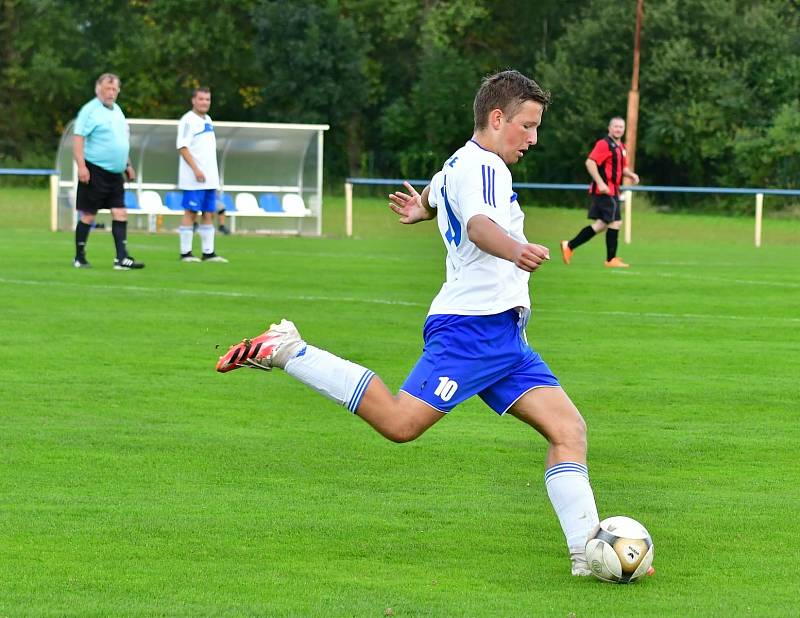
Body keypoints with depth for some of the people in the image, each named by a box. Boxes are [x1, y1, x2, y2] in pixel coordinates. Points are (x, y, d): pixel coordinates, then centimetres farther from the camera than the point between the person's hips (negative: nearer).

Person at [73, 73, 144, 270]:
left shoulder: (116, 110, 16)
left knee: (120, 213, -1)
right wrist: (81, 166, -22)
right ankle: (79, 258, 9)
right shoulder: (90, 110, -8)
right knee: (88, 215, -1)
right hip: (95, 171, -7)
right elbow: (78, 138, -14)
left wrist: (128, 165, 24)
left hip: (115, 173, 7)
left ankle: (122, 258, -4)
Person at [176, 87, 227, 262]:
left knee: (209, 214, 7)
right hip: (194, 178, -8)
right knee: (190, 213, -5)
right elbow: (182, 147, -15)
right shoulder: (188, 120, -9)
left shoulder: (207, 120, 16)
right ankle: (185, 253, -2)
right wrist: (196, 169, -22)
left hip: (209, 178, 8)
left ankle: (208, 253, 10)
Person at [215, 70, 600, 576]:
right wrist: (514, 249, -51)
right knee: (400, 423, -20)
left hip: (503, 335, 10)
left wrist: (421, 208, 67)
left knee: (569, 428, 0)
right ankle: (286, 350, -8)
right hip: (473, 325, -10)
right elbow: (479, 224, -34)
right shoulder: (481, 165, -10)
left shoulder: (459, 165, 23)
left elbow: (432, 197, 47)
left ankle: (587, 550, -5)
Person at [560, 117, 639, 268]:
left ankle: (569, 246, 17)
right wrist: (600, 182, -26)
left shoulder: (621, 147, 18)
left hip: (612, 191, 10)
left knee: (602, 224, 11)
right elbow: (590, 162, -20)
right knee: (615, 222, -8)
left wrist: (631, 175, 7)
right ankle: (611, 259, 1)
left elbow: (623, 167, 29)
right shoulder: (604, 144, -12)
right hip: (605, 191, -10)